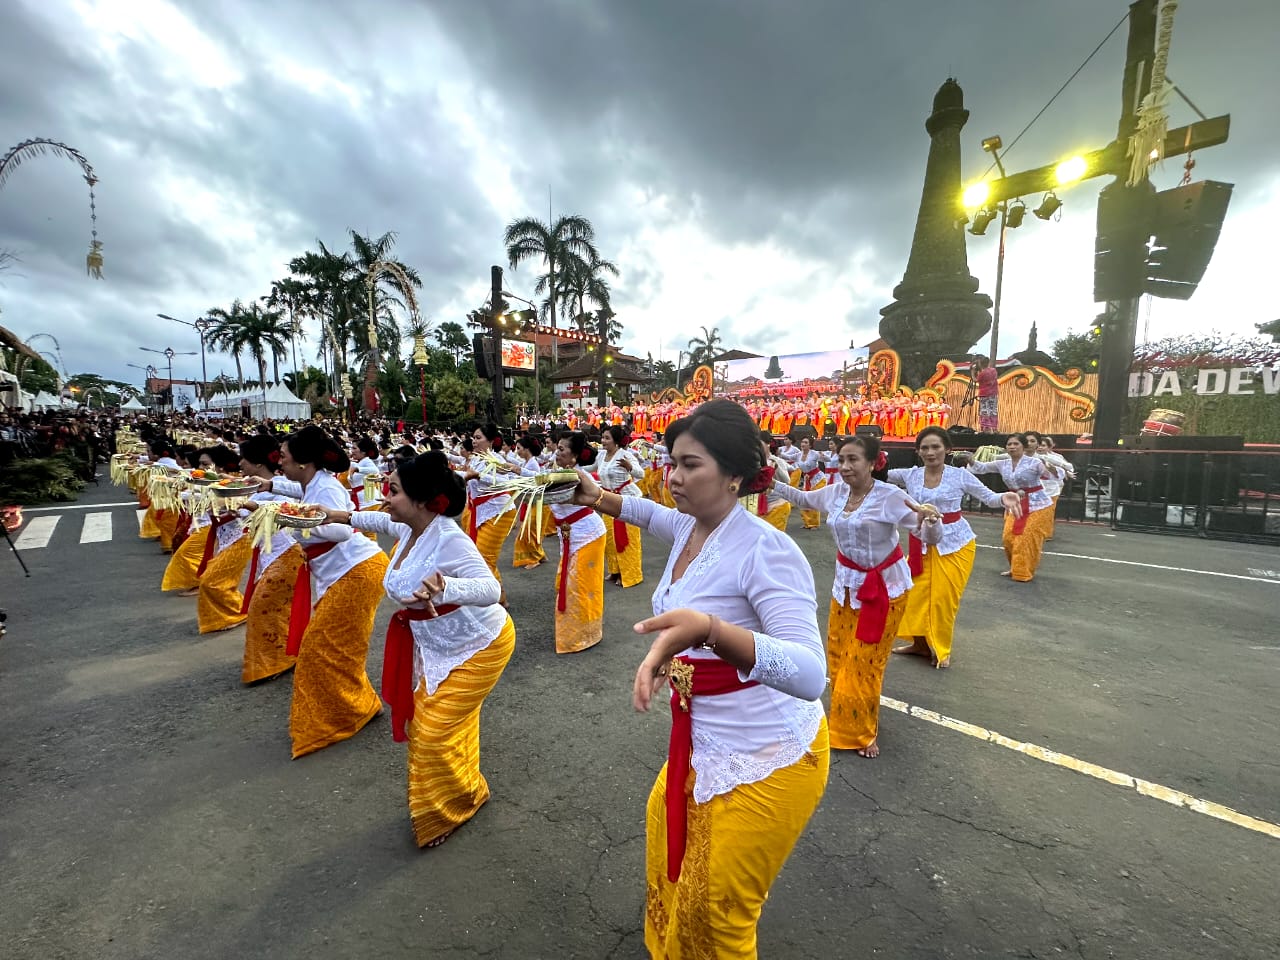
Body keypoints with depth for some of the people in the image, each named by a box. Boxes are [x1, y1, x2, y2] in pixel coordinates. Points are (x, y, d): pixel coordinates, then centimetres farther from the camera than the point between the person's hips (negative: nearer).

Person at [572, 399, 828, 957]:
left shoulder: (764, 548, -29)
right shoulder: (688, 528, -5)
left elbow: (810, 674, -40)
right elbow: (655, 514, 21)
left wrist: (707, 628, -55)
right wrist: (598, 498, 16)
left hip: (766, 760, -8)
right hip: (703, 743, 9)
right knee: (666, 830, 31)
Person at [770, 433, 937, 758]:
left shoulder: (890, 496, -21)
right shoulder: (835, 492, -6)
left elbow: (933, 538, -19)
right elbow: (802, 499, 13)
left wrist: (930, 519, -41)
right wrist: (772, 482, 3)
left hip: (884, 586, -5)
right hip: (847, 583, 5)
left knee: (864, 662, 4)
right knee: (838, 655, 13)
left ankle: (862, 731, 26)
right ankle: (843, 719, 36)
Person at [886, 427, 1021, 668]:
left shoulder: (959, 475, -9)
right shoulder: (910, 475, -3)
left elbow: (988, 497, -4)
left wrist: (1003, 498, -25)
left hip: (954, 544, -3)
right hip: (922, 544, 3)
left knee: (943, 599, 5)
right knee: (916, 595, 8)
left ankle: (941, 649, 27)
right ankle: (920, 644, 29)